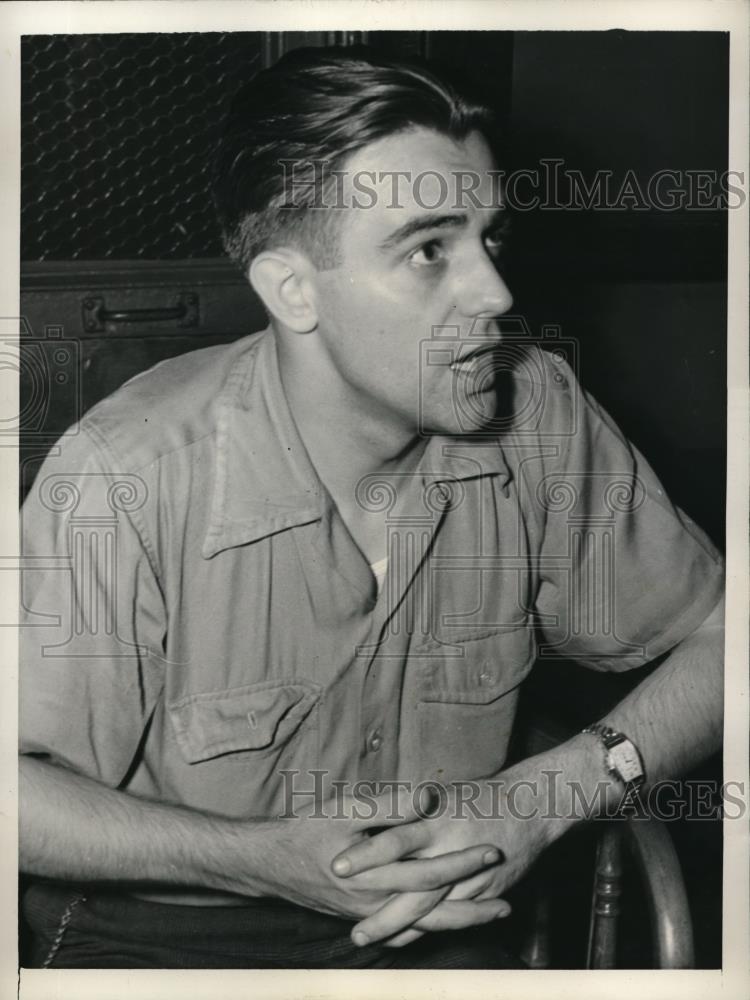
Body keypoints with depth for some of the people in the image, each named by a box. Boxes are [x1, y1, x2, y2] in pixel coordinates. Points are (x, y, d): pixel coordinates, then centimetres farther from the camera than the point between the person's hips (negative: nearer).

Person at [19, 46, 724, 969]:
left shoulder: (538, 417, -12)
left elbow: (722, 636, -2)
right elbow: (19, 785, -16)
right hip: (154, 936, -2)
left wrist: (543, 798, -16)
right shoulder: (126, 479, -25)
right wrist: (263, 858, -25)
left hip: (423, 927, 2)